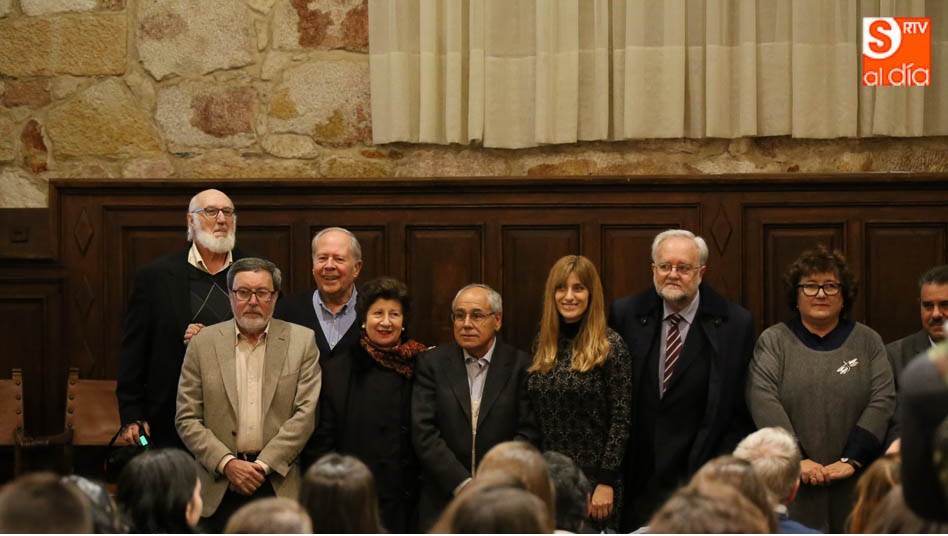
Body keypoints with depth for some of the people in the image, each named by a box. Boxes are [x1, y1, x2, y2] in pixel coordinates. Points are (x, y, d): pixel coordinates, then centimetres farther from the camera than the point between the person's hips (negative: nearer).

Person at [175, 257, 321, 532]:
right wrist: (227, 463, -9)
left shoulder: (301, 341, 5)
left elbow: (306, 412, -2)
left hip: (279, 482, -1)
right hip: (221, 487, 1)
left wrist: (263, 465, -9)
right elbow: (187, 419, 3)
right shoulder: (203, 343, 6)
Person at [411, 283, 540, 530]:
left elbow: (528, 434, -2)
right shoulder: (432, 363, 4)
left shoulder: (520, 365, 2)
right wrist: (462, 485, -12)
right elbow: (424, 433, -3)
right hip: (442, 500, 1)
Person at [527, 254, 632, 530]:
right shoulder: (542, 344, 8)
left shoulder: (610, 346, -7)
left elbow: (621, 420, -10)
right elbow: (534, 419, 12)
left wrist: (606, 483, -14)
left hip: (591, 477, -5)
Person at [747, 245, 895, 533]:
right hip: (793, 487, -1)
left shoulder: (868, 342, 10)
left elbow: (883, 400, 0)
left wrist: (852, 460, -12)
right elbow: (763, 401, -5)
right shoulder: (774, 341, 7)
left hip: (853, 486, 1)